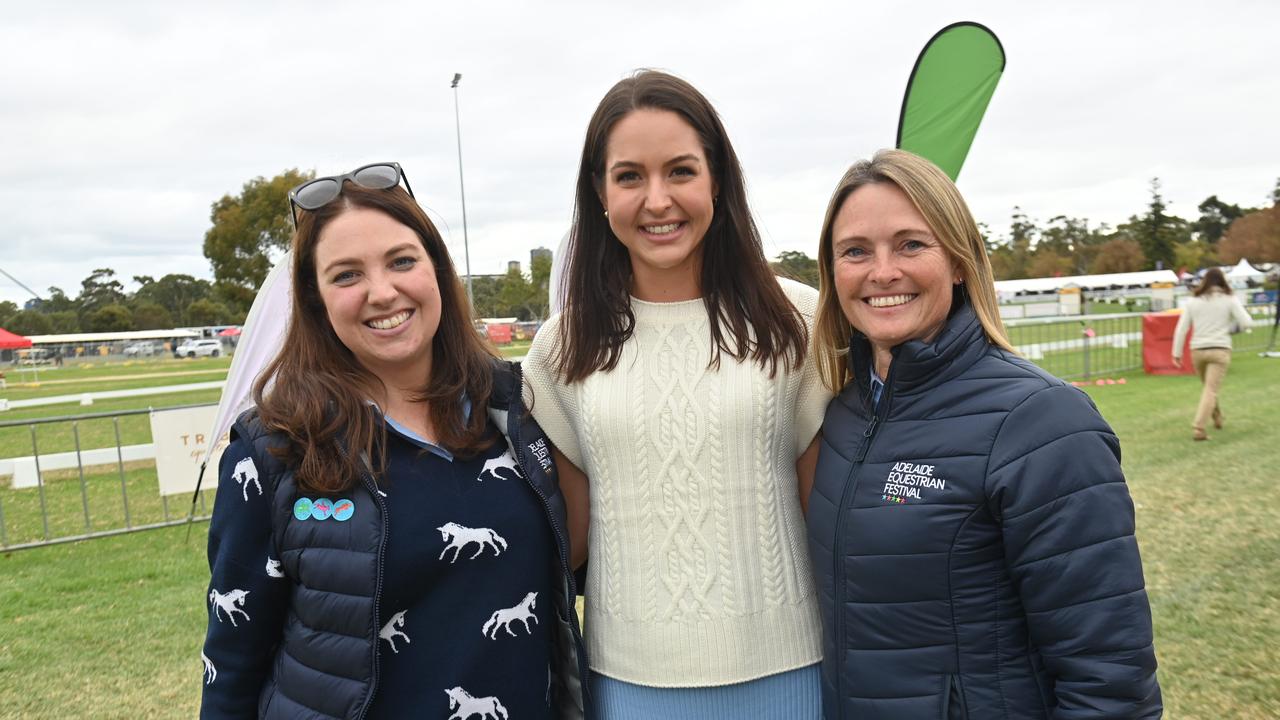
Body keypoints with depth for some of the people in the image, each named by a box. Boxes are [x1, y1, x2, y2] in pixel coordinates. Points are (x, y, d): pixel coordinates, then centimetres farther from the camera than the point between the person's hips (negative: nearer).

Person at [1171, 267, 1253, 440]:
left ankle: (1218, 418, 38)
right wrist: (1233, 327, 16)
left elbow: (1181, 328, 2)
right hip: (1220, 349, -3)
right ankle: (1198, 428, -15)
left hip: (1197, 350, 3)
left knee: (1209, 387, 23)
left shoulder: (1193, 301, 5)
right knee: (1211, 390, -5)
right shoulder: (1229, 299, 0)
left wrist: (1177, 352, 6)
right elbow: (1246, 322, -6)